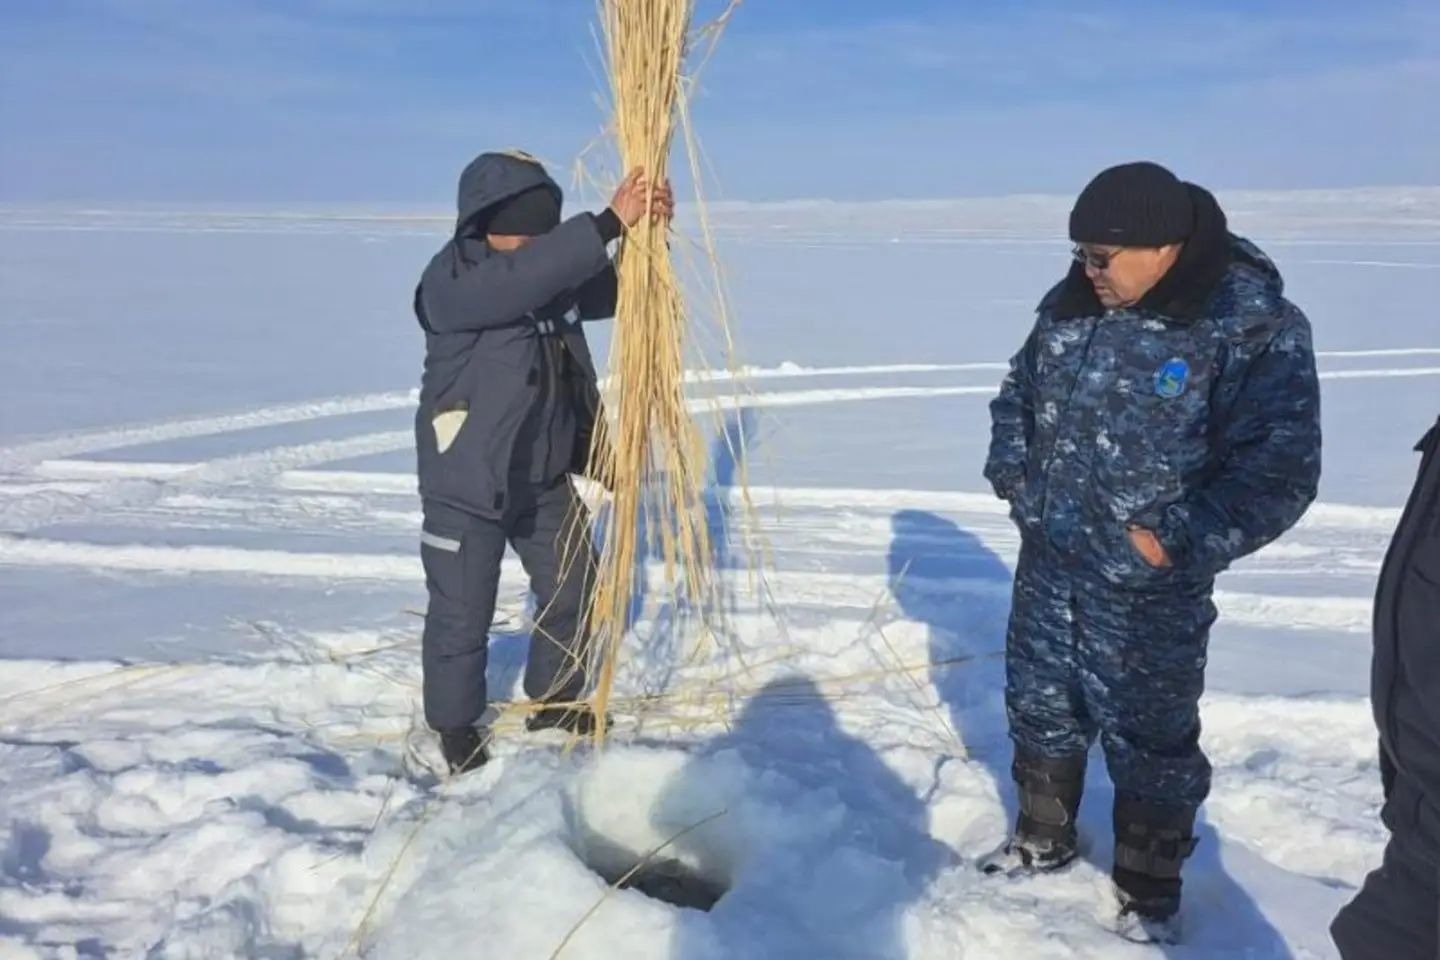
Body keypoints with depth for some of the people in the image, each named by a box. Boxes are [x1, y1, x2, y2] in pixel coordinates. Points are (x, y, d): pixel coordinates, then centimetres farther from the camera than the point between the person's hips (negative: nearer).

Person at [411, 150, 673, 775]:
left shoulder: (552, 272, 0)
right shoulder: (450, 283, -21)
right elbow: (521, 277, -39)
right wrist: (609, 222, -42)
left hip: (545, 475, 7)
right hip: (466, 483, -6)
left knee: (575, 590, 16)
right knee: (462, 614, 6)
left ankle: (555, 700, 38)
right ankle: (455, 724, 30)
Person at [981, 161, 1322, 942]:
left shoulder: (1255, 327, -17)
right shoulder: (1072, 305, 0)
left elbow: (1278, 467, -18)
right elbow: (1017, 396, 14)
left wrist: (1177, 541, -19)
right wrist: (1016, 479, 1)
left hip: (1147, 589, -5)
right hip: (1048, 564, 6)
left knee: (1149, 737, 10)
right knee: (1039, 707, 20)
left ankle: (1150, 885, 33)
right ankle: (1043, 837, 43)